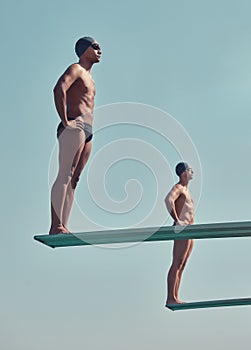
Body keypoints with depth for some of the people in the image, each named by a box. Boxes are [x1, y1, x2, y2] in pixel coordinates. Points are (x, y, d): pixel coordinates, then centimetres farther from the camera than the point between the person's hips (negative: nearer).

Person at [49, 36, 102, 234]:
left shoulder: (89, 78, 29)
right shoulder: (75, 69, 0)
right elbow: (59, 89, -19)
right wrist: (65, 121, -21)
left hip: (87, 131, 9)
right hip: (74, 127, -9)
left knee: (74, 179, 3)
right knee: (65, 175, -15)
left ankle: (63, 227, 1)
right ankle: (56, 226, -21)